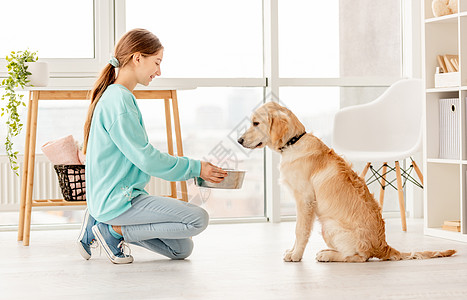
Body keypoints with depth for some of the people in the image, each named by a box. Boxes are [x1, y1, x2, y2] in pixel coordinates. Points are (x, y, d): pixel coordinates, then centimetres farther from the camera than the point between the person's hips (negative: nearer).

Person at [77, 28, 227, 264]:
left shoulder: (117, 96, 16)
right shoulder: (118, 99, -16)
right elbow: (145, 158, -18)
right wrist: (195, 168, -10)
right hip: (117, 198, -10)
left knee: (182, 249, 12)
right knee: (198, 218, -17)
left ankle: (104, 223, 10)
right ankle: (115, 231, -7)